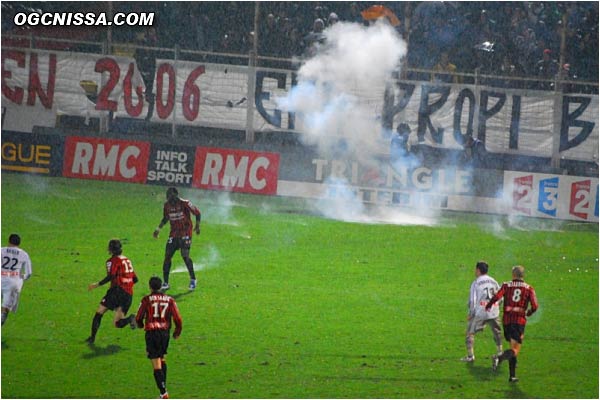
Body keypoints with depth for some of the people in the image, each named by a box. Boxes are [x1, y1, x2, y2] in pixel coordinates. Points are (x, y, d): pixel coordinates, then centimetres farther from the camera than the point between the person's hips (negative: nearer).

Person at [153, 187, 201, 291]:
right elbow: (165, 218, 21)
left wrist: (197, 226, -13)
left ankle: (193, 279, 4)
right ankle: (165, 282, 5)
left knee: (185, 256, -14)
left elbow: (197, 213, -3)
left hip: (185, 234, -5)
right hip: (174, 235, 5)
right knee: (167, 256, -3)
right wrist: (158, 228, 12)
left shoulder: (185, 204, -13)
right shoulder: (167, 206, 3)